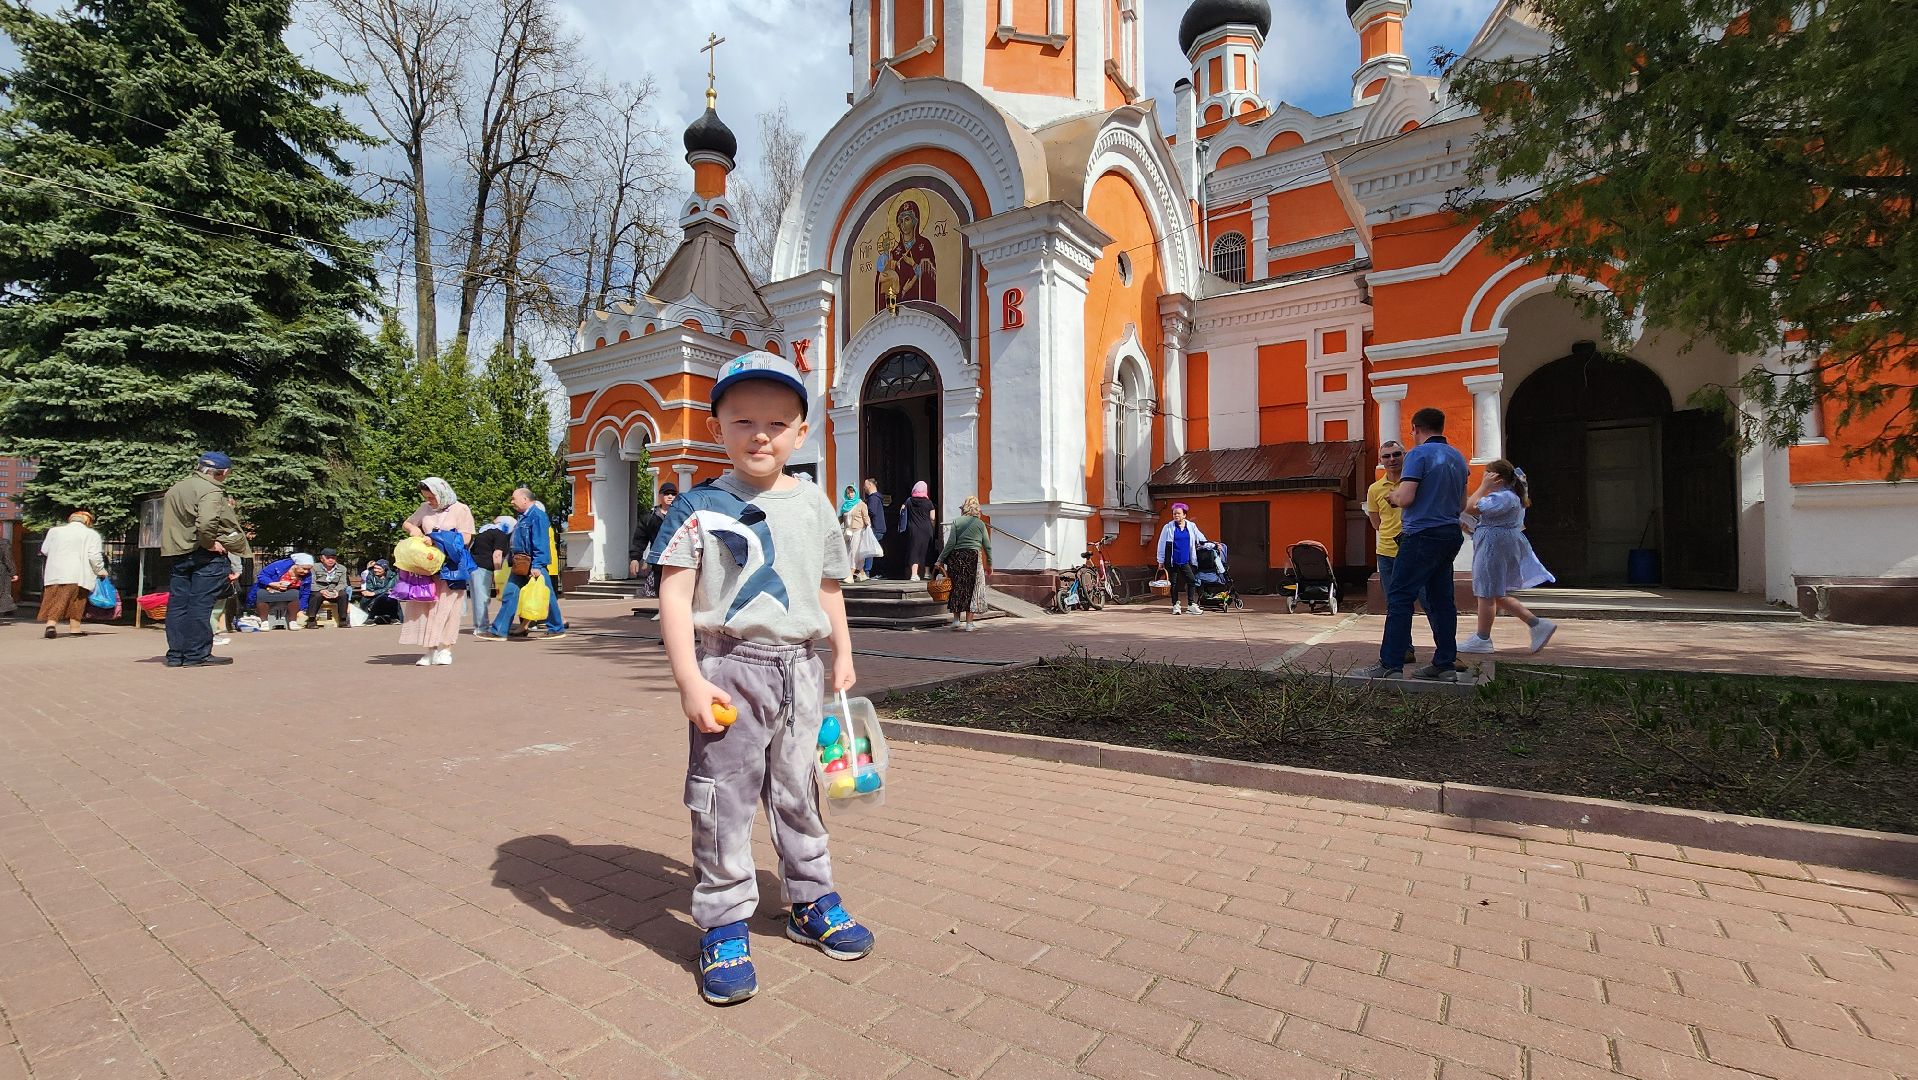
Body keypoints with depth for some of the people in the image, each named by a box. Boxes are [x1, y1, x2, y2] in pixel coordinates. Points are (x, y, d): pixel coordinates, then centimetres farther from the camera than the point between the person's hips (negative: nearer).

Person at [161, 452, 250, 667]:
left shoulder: (176, 488, 17)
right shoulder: (210, 491, -13)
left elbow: (170, 520, 22)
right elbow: (207, 522, -28)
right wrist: (210, 543, -15)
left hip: (178, 554, 8)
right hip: (204, 554, -8)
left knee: (178, 603, 10)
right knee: (200, 604, -5)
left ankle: (176, 654, 15)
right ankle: (196, 655, -2)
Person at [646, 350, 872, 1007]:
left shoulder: (814, 505, 8)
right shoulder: (701, 506, -5)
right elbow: (674, 594, -9)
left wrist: (843, 658, 14)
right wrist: (690, 680, -15)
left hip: (800, 668, 4)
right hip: (730, 667, -4)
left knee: (799, 791, 16)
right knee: (724, 799, 3)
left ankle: (810, 902, 34)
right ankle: (723, 925, 20)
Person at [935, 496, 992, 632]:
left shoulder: (956, 521, 2)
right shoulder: (980, 523, 3)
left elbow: (950, 543, -5)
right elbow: (987, 545, 4)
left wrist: (941, 559, 1)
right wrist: (989, 563, 14)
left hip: (956, 557, 1)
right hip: (973, 557, -1)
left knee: (957, 587, 12)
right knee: (971, 589, 6)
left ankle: (956, 619, 15)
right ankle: (969, 623, 7)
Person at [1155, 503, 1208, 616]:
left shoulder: (1191, 526, 7)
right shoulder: (1168, 527, 0)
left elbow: (1201, 539, 19)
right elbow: (1161, 544, 2)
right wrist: (1161, 561, 1)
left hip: (1186, 561, 2)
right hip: (1172, 561, -2)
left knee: (1192, 580, -8)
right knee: (1174, 583, 4)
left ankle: (1191, 605, -2)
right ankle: (1176, 605, 14)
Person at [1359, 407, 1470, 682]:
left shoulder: (1419, 454, -10)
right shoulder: (1458, 457, 15)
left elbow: (1405, 499, -19)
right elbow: (1462, 505, 21)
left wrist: (1393, 495, 3)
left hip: (1423, 537, -8)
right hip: (1451, 535, 8)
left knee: (1399, 598, -6)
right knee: (1441, 599, 12)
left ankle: (1390, 665, -8)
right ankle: (1445, 664, 14)